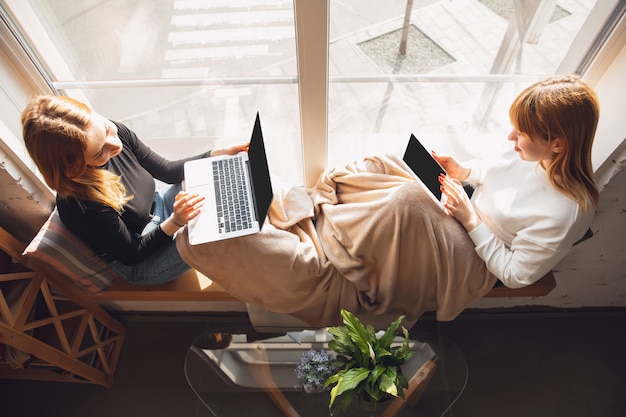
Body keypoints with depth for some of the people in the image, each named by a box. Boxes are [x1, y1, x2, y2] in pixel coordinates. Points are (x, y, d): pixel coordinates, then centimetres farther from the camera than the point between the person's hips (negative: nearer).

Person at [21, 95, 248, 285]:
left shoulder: (115, 131, -19)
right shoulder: (83, 206, -35)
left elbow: (167, 171, -6)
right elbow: (131, 255, -20)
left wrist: (218, 154, -17)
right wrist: (175, 222, -34)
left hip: (158, 207, 7)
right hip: (140, 265, -6)